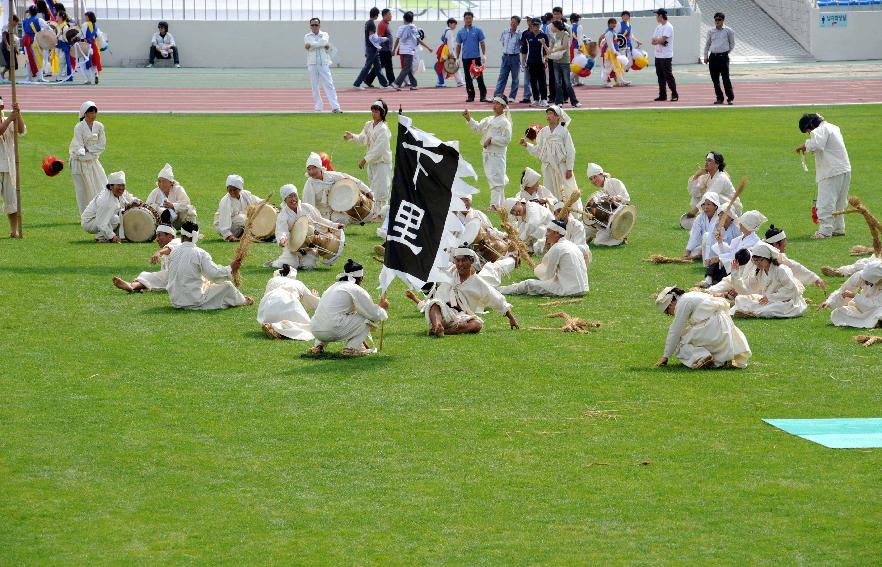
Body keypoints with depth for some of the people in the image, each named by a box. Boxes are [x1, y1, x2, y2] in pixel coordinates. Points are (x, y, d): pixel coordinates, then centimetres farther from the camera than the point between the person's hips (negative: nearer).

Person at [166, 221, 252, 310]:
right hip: (195, 301, -6)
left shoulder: (174, 252, 2)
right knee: (227, 285, 8)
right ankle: (243, 300, 36)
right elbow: (214, 274, -19)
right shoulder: (200, 254, -14)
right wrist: (230, 268, -3)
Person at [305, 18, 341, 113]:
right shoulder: (307, 37, 12)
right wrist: (324, 45, -10)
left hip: (324, 64, -1)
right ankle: (318, 107, 7)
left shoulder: (325, 35, 13)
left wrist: (311, 45, -9)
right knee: (314, 86, 0)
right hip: (312, 64, 1)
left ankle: (335, 107, -14)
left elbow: (324, 41, -10)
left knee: (329, 84, -8)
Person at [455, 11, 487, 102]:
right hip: (466, 58, 3)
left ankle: (483, 96, -8)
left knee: (479, 77, -7)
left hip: (476, 57, -3)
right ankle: (470, 96, 13)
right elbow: (458, 46, 10)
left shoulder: (478, 31, 1)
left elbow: (482, 43, 1)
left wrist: (484, 55, -8)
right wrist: (457, 58, 5)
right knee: (468, 78, 6)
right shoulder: (460, 32, 7)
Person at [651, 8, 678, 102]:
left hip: (666, 56, -9)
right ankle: (662, 95, 13)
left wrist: (656, 41, -2)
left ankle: (674, 95, -5)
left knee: (668, 75, -9)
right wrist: (659, 41, -10)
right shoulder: (658, 27, 16)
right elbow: (653, 41, 11)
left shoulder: (668, 27, -12)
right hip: (658, 55, 9)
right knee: (660, 76, 9)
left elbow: (662, 40, -21)